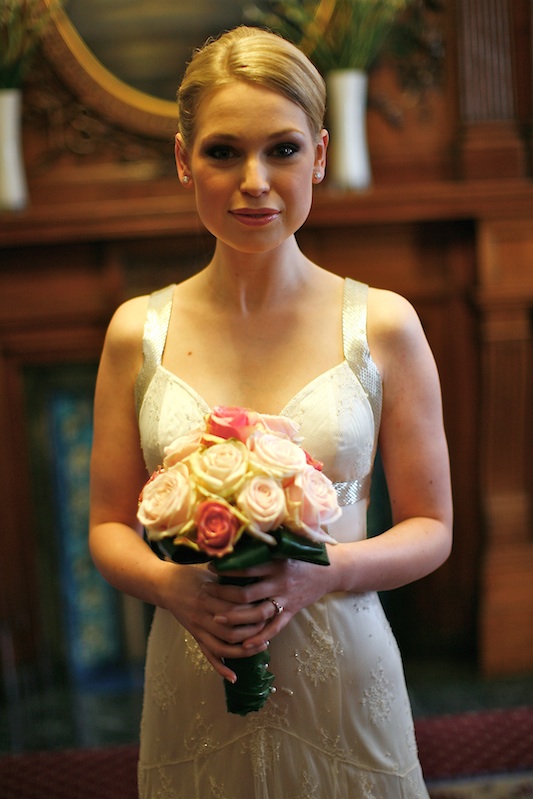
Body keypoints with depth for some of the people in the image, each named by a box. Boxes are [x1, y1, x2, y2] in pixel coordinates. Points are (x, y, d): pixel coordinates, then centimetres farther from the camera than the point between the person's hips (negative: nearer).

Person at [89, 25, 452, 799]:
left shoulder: (383, 325, -7)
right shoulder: (138, 331, -3)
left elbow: (431, 528, -1)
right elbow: (109, 526, 4)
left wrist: (325, 572, -18)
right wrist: (168, 584, -16)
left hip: (343, 681, -1)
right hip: (191, 683, 1)